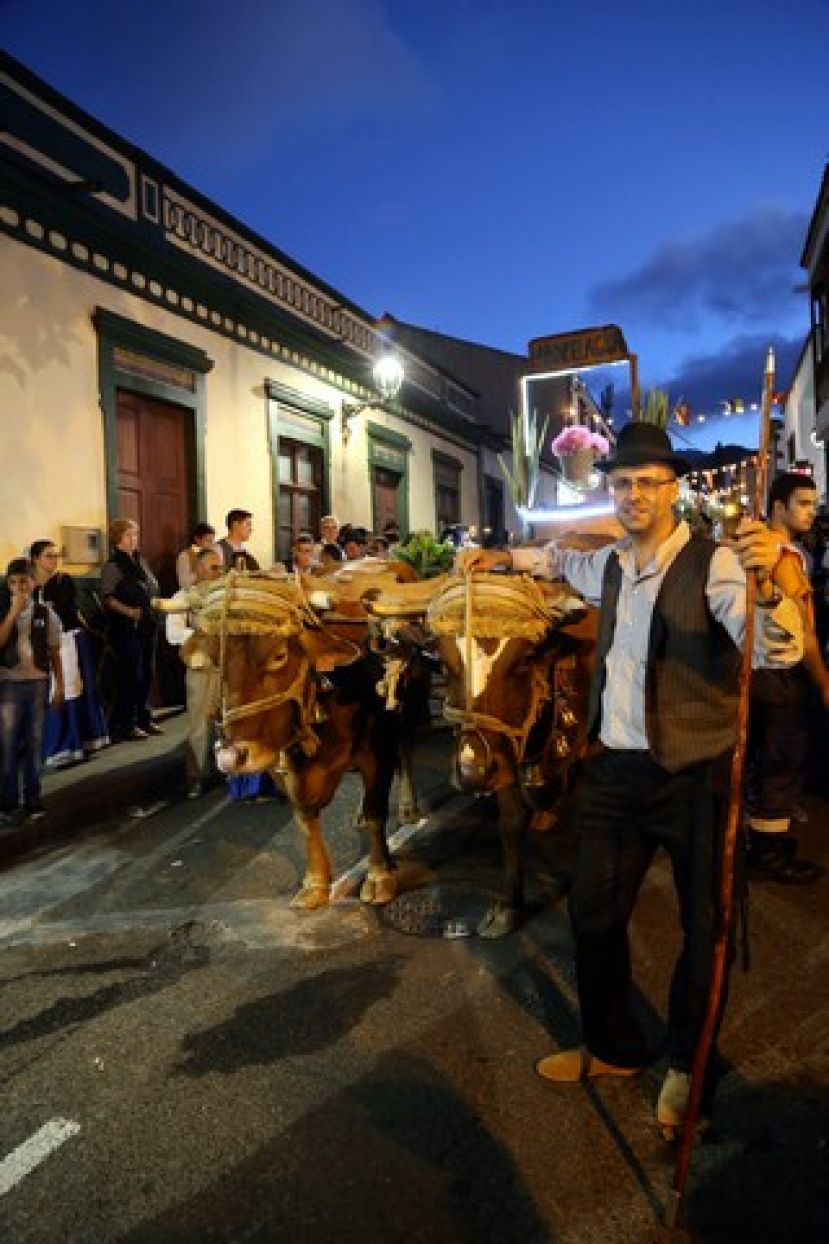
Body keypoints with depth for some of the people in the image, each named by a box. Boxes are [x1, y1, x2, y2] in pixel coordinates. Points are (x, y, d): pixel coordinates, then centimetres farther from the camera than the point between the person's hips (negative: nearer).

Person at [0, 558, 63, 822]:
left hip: (38, 682, 1)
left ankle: (33, 801, 16)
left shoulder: (46, 613, 2)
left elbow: (54, 652, 5)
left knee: (35, 743, 6)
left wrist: (59, 686, 2)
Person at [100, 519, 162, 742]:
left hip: (146, 624, 8)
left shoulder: (139, 561, 15)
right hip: (126, 627, -7)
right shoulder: (112, 566, -7)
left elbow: (154, 588, 16)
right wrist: (128, 610, -23)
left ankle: (143, 719, 25)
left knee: (146, 673, 13)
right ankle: (126, 725, 4)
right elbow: (107, 598, -14)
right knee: (130, 675, -5)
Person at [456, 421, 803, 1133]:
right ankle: (613, 1049, 40)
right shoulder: (609, 567, 6)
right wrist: (500, 558, 20)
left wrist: (767, 582, -48)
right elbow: (565, 561, 31)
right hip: (615, 768, 6)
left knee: (704, 924, 12)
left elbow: (781, 651, -29)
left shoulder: (712, 565, -15)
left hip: (695, 775, -5)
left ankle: (686, 1067, 39)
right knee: (593, 911, 15)